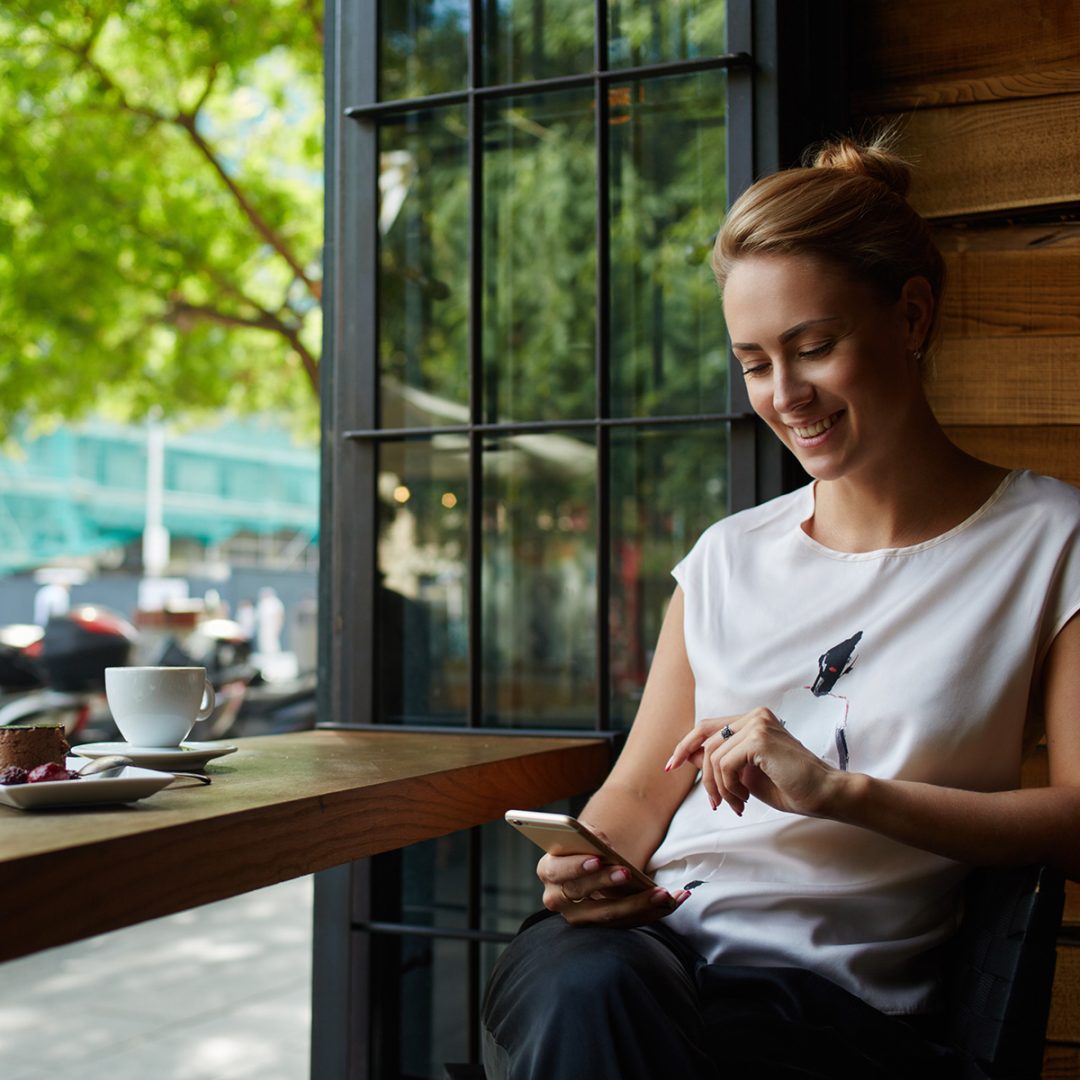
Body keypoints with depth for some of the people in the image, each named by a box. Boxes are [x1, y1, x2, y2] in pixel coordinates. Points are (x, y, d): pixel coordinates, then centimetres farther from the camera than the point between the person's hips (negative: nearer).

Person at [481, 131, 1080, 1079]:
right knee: (580, 982, -33)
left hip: (838, 994, -3)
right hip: (651, 939, 3)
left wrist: (839, 790, -13)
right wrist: (591, 864, -7)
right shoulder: (730, 555, 17)